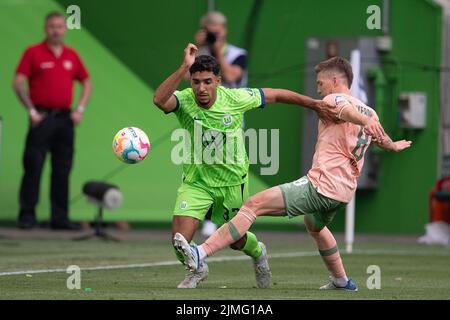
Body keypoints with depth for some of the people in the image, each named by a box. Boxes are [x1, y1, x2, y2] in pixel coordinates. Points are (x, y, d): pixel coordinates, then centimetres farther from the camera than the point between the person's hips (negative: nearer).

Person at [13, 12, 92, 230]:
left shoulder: (71, 56, 12)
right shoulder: (33, 53, 0)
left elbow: (86, 82, 21)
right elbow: (18, 83, -4)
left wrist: (80, 109, 8)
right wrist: (31, 111, -10)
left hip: (65, 118, 4)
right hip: (42, 117, -4)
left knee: (62, 170, 5)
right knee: (33, 167, -6)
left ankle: (60, 217, 9)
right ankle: (27, 215, -1)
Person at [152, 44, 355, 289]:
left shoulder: (235, 98, -18)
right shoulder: (184, 100, -21)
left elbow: (276, 95, -2)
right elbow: (159, 100, -45)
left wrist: (314, 104, 5)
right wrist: (184, 68, -52)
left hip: (232, 180, 0)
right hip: (196, 182, 0)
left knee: (235, 240, 14)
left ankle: (257, 252, 54)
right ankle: (197, 269, 23)